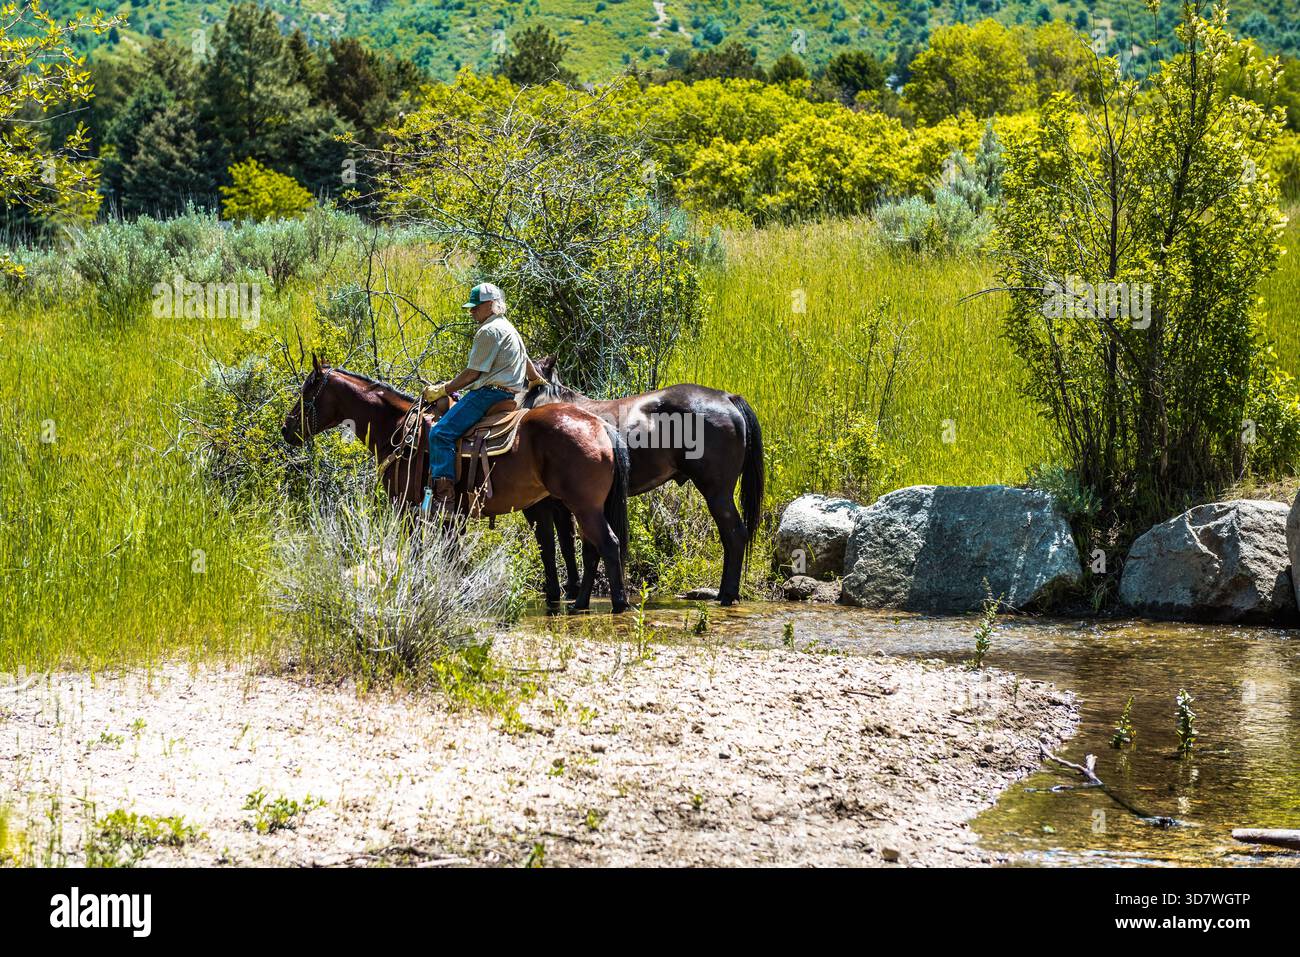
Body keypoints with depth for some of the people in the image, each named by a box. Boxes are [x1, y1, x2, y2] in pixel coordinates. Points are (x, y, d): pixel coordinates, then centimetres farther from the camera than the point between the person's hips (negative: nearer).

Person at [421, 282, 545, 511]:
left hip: (489, 393, -11)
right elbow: (534, 375, 31)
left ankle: (443, 495, -31)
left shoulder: (489, 331, -10)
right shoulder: (509, 330, 23)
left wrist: (442, 390, -4)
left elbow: (473, 373, -12)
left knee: (441, 433, -20)